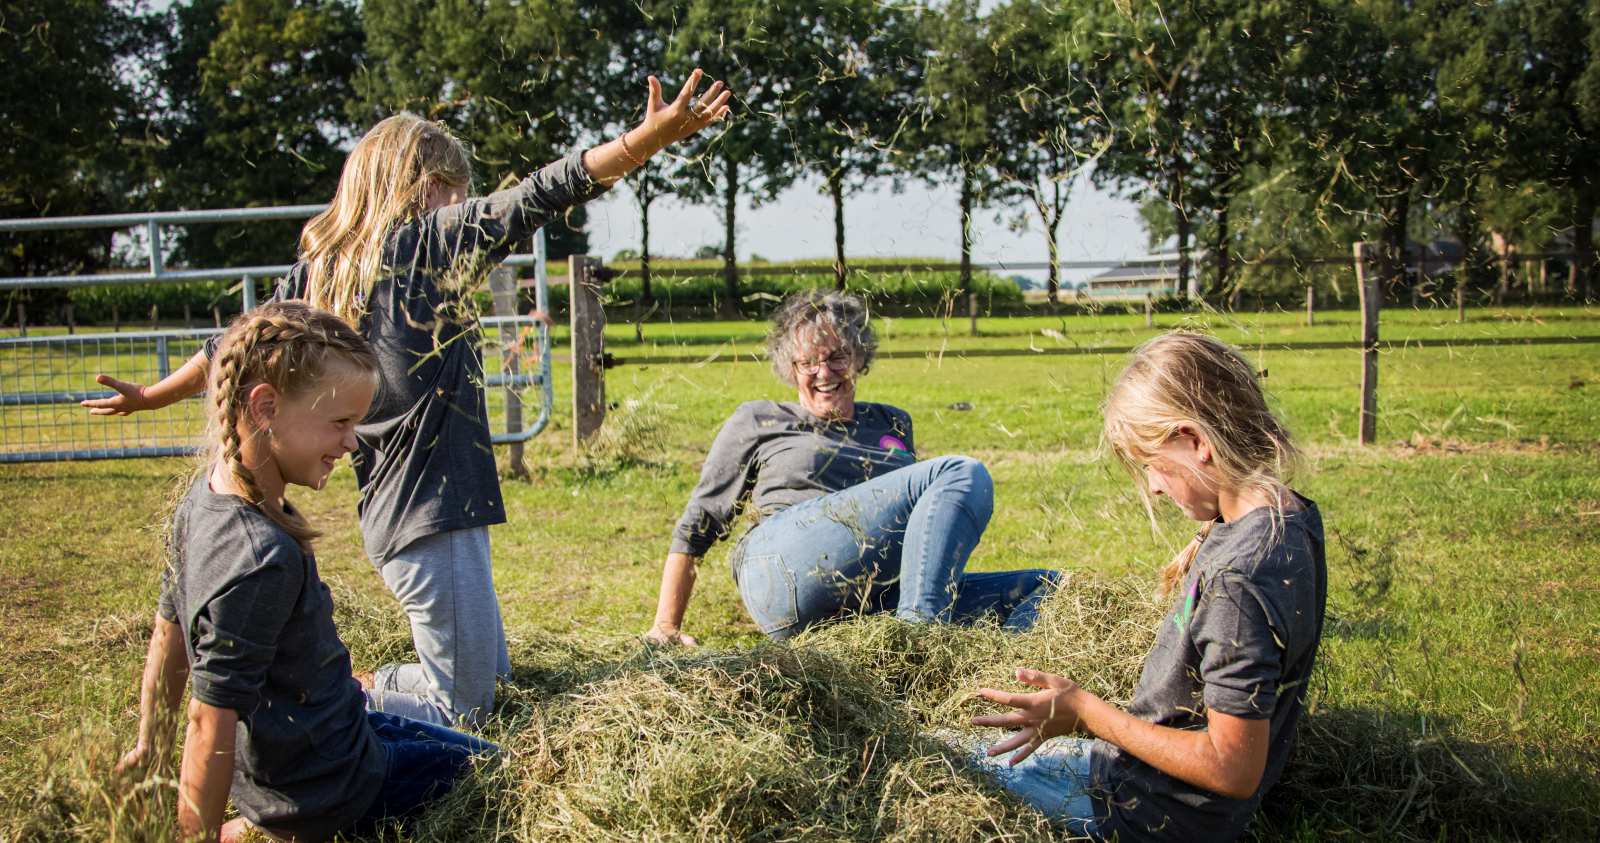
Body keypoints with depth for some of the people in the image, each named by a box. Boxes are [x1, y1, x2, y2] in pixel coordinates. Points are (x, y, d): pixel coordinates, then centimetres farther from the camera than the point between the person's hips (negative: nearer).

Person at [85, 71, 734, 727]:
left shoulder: (316, 271, 8)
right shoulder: (429, 241, -10)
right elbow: (541, 196, -18)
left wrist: (150, 397, 33)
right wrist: (653, 136, -21)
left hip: (391, 517, 9)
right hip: (435, 511, -9)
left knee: (493, 677, 21)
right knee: (462, 711, 3)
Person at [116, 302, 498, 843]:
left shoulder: (205, 495, -4)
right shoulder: (263, 560, -34)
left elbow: (170, 635, 7)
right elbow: (211, 720, -29)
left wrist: (151, 749, 19)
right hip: (326, 792, -9)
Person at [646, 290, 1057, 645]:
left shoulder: (893, 424, 29)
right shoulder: (758, 421, 18)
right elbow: (697, 523, 17)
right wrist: (666, 627, 11)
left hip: (871, 600, 5)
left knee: (1044, 589, -15)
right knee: (964, 476, -20)